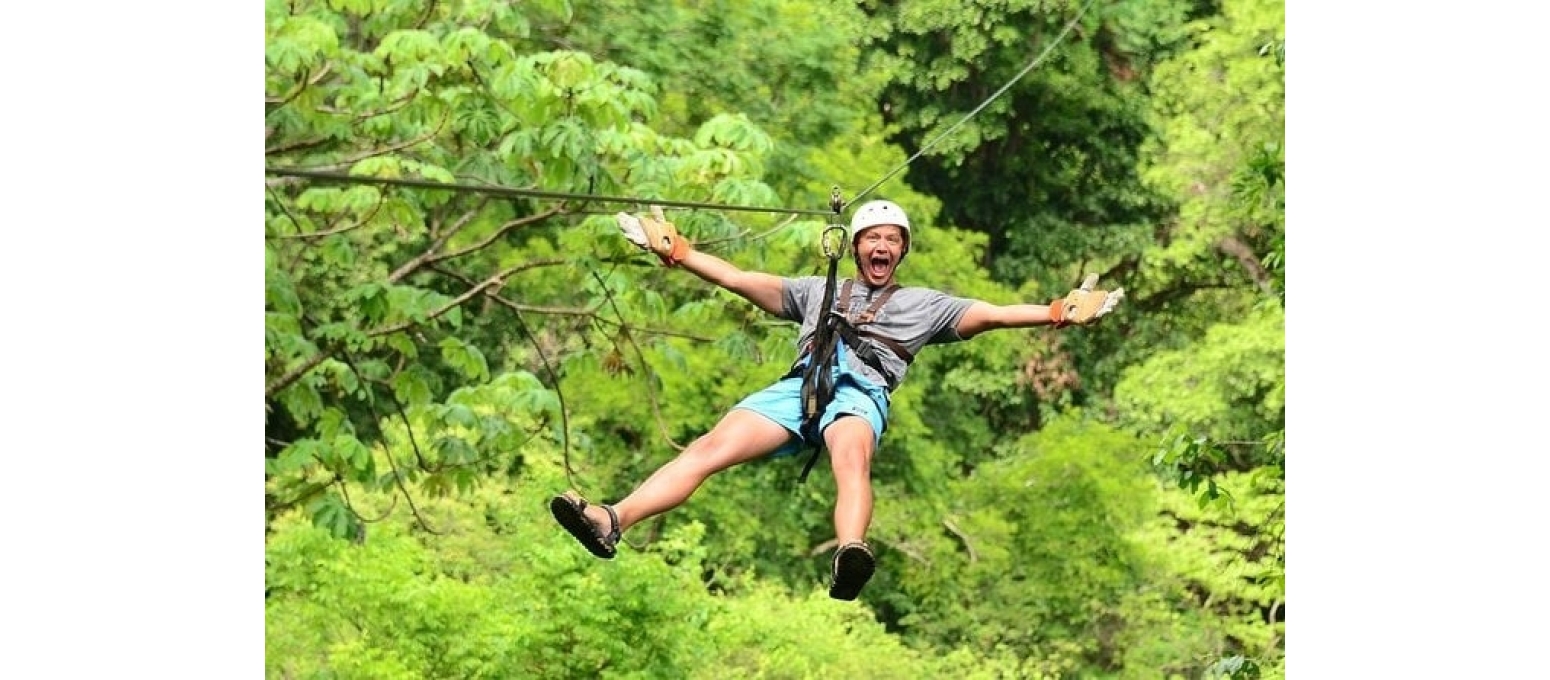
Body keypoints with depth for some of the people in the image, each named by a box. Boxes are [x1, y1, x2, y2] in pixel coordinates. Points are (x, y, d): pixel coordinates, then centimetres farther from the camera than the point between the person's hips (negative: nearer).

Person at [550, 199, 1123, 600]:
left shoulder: (924, 304, 30)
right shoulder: (817, 290, 35)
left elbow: (989, 314, 19)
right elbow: (741, 280, 32)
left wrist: (1058, 313, 7)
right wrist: (675, 251, 26)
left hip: (862, 391, -2)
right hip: (801, 382, 2)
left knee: (850, 455, -40)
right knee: (713, 445, -24)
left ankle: (850, 556, -70)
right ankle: (611, 522, -41)